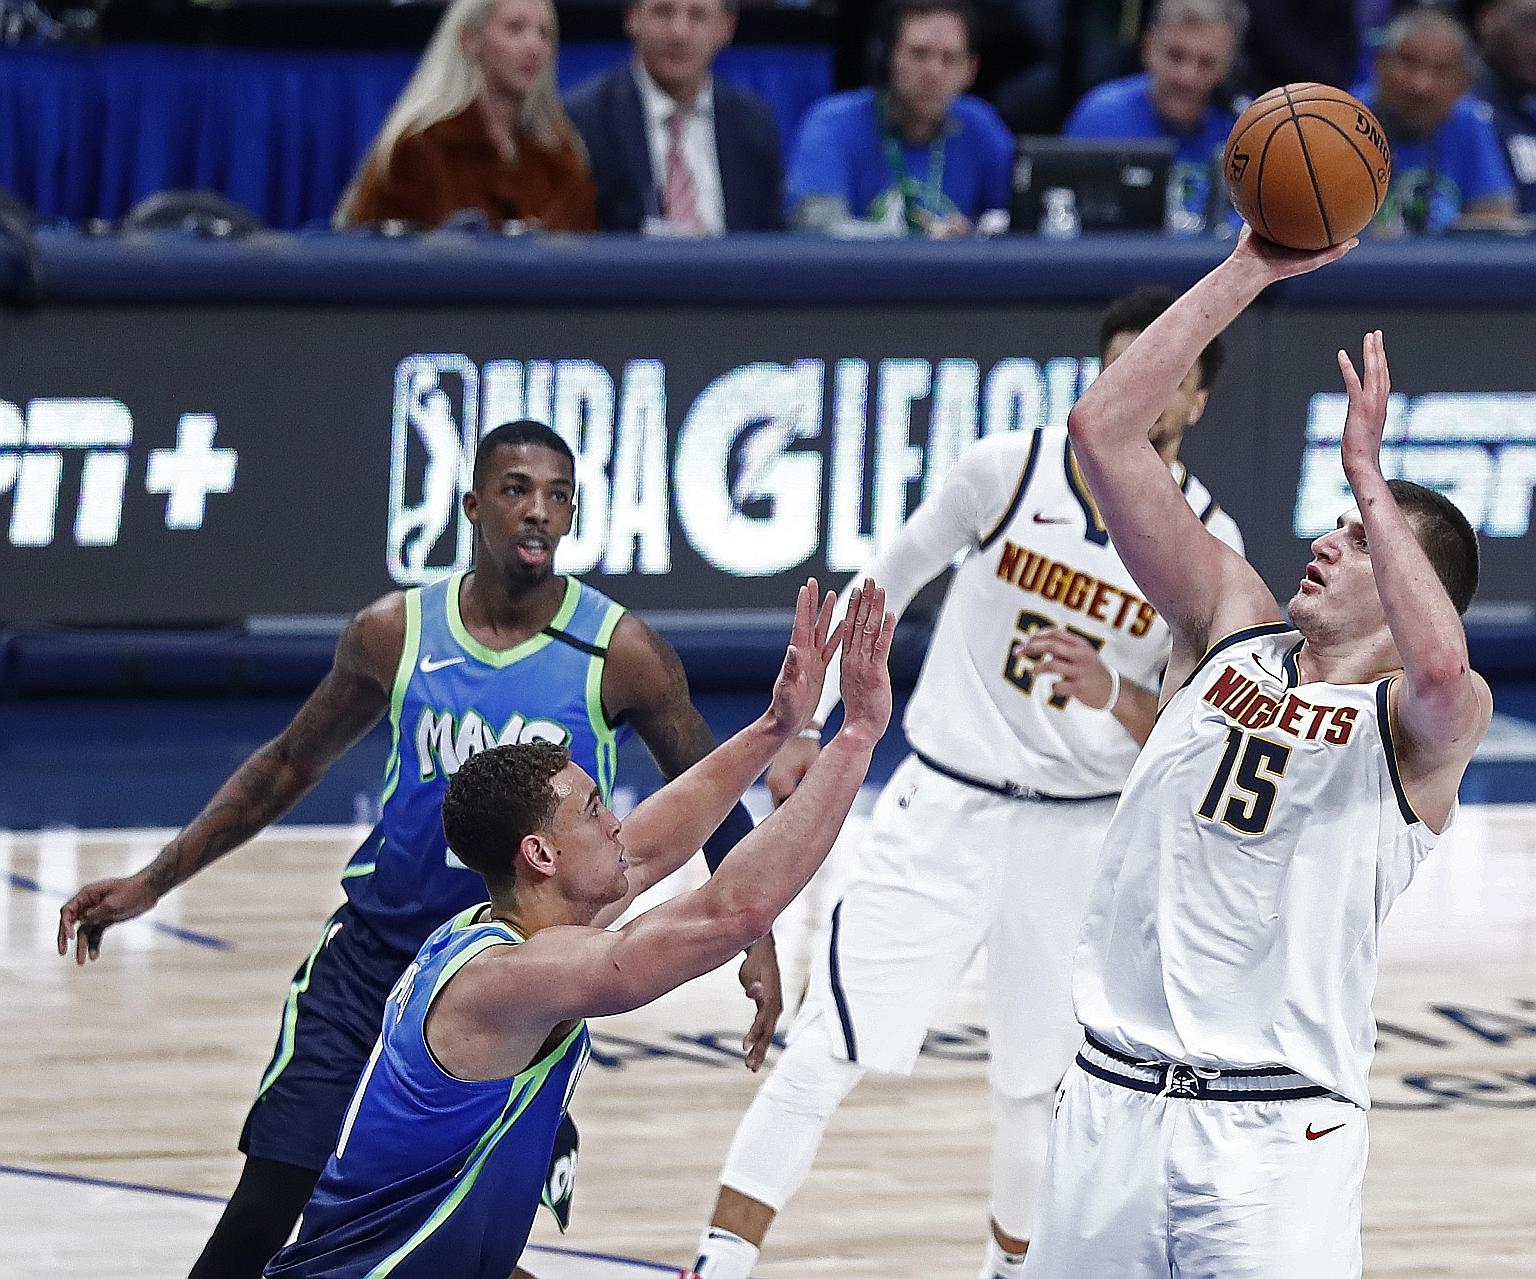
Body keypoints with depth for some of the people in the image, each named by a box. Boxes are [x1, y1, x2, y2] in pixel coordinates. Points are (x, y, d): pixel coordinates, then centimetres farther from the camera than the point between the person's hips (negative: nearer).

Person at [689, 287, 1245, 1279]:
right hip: (943, 812, -1)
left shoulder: (1208, 545, -4)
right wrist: (809, 724, 9)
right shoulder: (1011, 469, -6)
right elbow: (887, 584, 9)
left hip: (1081, 838, 1)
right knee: (826, 1052, -11)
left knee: (1040, 1082, 8)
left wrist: (1114, 696, -24)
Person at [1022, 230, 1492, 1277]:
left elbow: (1441, 667, -28)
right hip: (1115, 1100, 4)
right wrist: (1249, 272, 2)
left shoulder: (1423, 722, 0)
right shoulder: (1234, 627, 13)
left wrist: (1370, 478, -18)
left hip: (1279, 1133, -4)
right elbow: (1103, 430, 7)